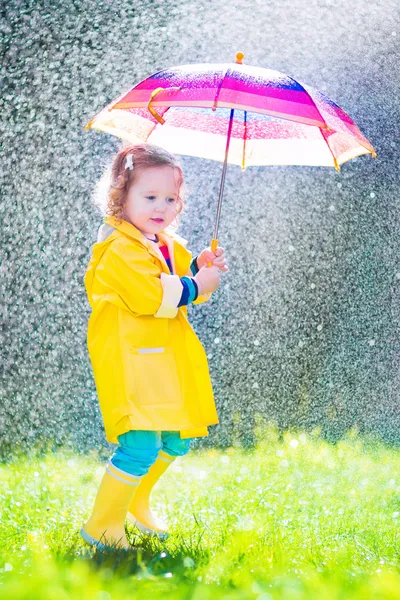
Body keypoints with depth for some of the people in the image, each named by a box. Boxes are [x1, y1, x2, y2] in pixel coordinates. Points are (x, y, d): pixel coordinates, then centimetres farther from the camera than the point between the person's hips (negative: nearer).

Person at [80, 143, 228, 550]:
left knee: (177, 440, 19)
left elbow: (190, 291, 18)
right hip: (131, 361, -10)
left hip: (168, 360, 10)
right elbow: (151, 296, -25)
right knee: (141, 444, -17)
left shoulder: (170, 246, 15)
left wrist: (201, 267, -1)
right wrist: (195, 285, -18)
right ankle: (102, 524, -4)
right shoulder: (120, 249, -15)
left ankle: (136, 503, 39)